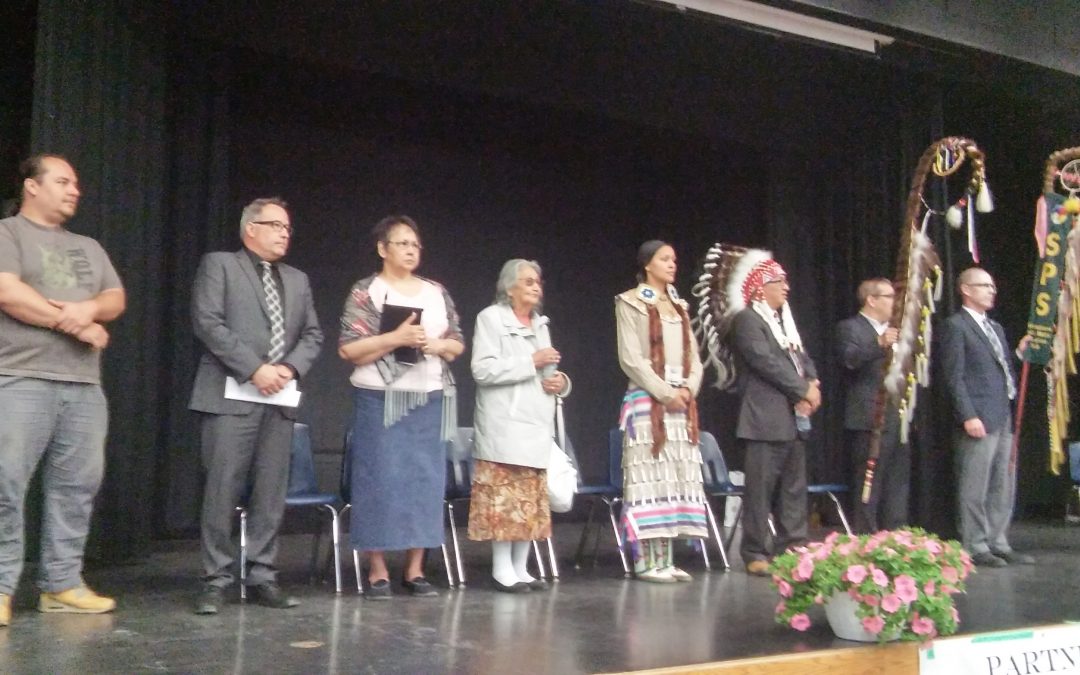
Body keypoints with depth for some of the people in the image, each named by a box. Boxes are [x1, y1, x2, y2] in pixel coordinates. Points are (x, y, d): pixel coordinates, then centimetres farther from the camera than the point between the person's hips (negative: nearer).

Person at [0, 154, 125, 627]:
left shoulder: (88, 248, 23)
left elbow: (116, 299, 14)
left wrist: (89, 308, -9)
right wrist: (74, 323, -7)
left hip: (84, 385, 6)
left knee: (77, 486, 4)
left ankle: (61, 584, 10)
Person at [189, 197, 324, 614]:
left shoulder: (297, 280, 21)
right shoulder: (219, 265, 4)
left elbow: (312, 334, 16)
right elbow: (207, 322, -8)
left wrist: (290, 367, -4)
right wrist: (254, 369, -14)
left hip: (279, 400, 5)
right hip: (231, 396, -5)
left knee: (271, 493, 5)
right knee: (223, 490, -4)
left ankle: (262, 577, 13)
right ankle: (215, 581, 5)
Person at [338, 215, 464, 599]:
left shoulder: (437, 293, 12)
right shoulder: (367, 292, -2)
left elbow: (458, 343, 14)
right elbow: (348, 349, -9)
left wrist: (437, 345, -7)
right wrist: (396, 338, -19)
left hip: (430, 400, 5)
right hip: (382, 400, -5)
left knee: (426, 481, 5)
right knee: (380, 480, -2)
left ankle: (415, 570, 14)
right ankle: (378, 571, 8)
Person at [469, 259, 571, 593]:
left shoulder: (540, 324, 20)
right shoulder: (491, 318, -1)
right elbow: (483, 370, -13)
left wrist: (560, 381, 5)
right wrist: (531, 362, -14)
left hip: (536, 425, 7)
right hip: (504, 425, -7)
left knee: (531, 499, 6)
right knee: (503, 497, -7)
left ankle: (521, 568, 13)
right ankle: (502, 570, -1)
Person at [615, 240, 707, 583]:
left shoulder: (679, 306, 18)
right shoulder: (630, 303, -1)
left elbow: (693, 356, 14)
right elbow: (631, 358, -10)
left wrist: (688, 390, -5)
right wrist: (665, 393, -14)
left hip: (682, 401, 6)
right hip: (647, 399, -6)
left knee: (676, 477, 4)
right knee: (649, 475, -6)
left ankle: (665, 558, 9)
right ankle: (646, 561, -1)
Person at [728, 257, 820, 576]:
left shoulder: (785, 320, 21)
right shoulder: (746, 320, -7)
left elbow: (802, 358, 18)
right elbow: (766, 362, -16)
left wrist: (812, 385, -3)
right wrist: (803, 390, -12)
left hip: (794, 418, 9)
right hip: (766, 418, -9)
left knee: (794, 487, 10)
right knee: (761, 487, -5)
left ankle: (793, 548, 17)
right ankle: (755, 553, 1)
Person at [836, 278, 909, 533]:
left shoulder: (894, 331, 20)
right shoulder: (850, 328, -5)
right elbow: (849, 359, -25)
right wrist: (879, 344, -37)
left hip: (899, 420, 8)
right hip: (870, 420, -8)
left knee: (898, 487, 12)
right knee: (869, 486, -4)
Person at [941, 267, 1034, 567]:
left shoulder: (995, 328, 21)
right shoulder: (956, 326, -5)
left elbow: (1004, 372, 21)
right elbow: (954, 376, -12)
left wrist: (1020, 353, 5)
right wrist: (969, 416, -18)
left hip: (1004, 420, 8)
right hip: (978, 421, -8)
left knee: (1003, 488, 12)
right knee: (975, 489, -2)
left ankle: (997, 543, 21)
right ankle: (975, 547, 5)